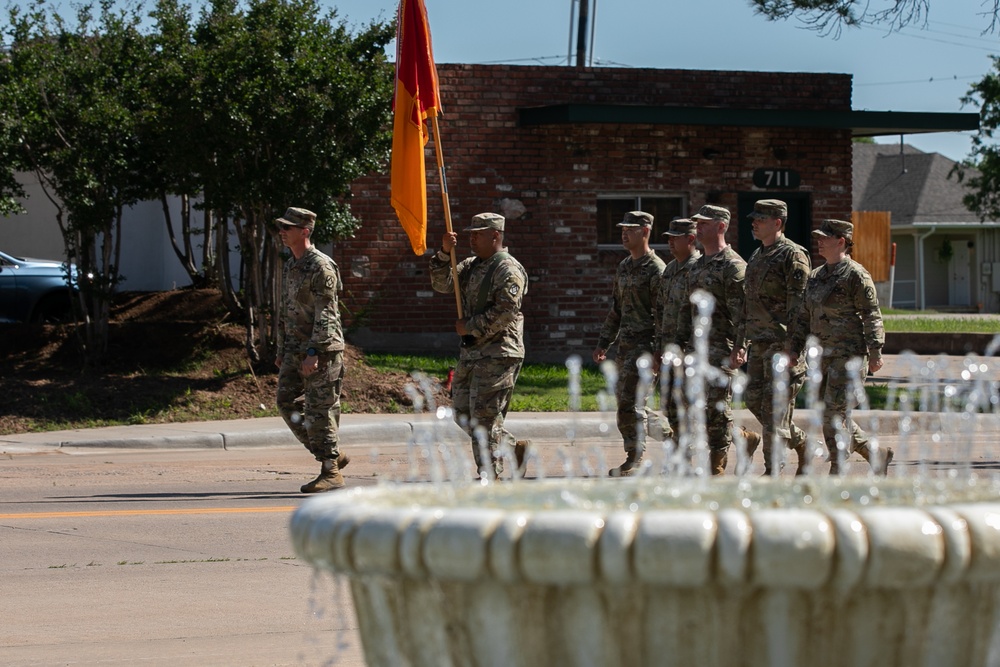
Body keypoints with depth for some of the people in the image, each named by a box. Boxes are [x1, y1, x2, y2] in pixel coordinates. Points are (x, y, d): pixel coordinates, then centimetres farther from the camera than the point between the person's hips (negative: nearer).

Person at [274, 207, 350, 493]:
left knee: (319, 410, -7)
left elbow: (325, 314, -18)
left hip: (322, 351, -9)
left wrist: (313, 352, -24)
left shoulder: (321, 266, -13)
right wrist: (282, 350, 20)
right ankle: (333, 455, 14)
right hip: (295, 350, 9)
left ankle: (331, 472, 0)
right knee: (287, 403, 5)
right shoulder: (290, 266, 16)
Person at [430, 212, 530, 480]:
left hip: (498, 354, -9)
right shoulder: (471, 266, 17)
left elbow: (506, 311, -20)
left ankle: (490, 476, -2)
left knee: (484, 417, -9)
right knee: (463, 415, 11)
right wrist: (444, 253, -2)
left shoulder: (508, 269, -11)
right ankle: (514, 448, 22)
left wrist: (471, 327, -14)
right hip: (471, 352, 9)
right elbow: (442, 284, 11)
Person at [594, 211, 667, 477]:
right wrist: (603, 342, 18)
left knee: (630, 402, -12)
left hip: (644, 345, -9)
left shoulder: (656, 270, -11)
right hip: (625, 345, 9)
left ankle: (635, 460, -7)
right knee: (625, 401, 9)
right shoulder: (624, 267, 16)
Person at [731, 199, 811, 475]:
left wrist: (791, 348, -22)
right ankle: (802, 442, 25)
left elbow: (798, 306, -16)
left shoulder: (793, 255, -10)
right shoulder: (756, 257, 18)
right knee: (754, 400, 10)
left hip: (783, 344, -9)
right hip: (758, 344, 9)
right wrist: (740, 345, 20)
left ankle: (773, 471, -3)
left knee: (774, 410, -7)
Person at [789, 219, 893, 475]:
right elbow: (805, 317, 18)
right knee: (832, 416, 11)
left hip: (850, 355, -8)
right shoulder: (816, 276, 14)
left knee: (834, 415, -11)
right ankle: (878, 455, 25)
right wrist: (795, 350, 11)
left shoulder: (856, 274, -9)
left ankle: (837, 473, -2)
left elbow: (871, 315, -13)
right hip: (824, 355, 8)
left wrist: (875, 353, -18)